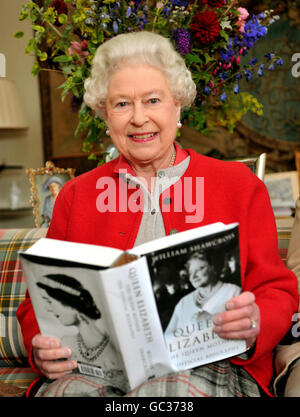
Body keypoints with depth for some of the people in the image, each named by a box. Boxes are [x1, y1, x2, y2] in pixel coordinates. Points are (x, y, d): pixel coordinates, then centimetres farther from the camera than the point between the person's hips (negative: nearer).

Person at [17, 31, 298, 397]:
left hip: (206, 365, -1)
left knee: (171, 391, -34)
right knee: (68, 390, -31)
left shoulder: (240, 185, 9)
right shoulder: (76, 195, 14)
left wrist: (253, 325, -16)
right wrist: (43, 347, -11)